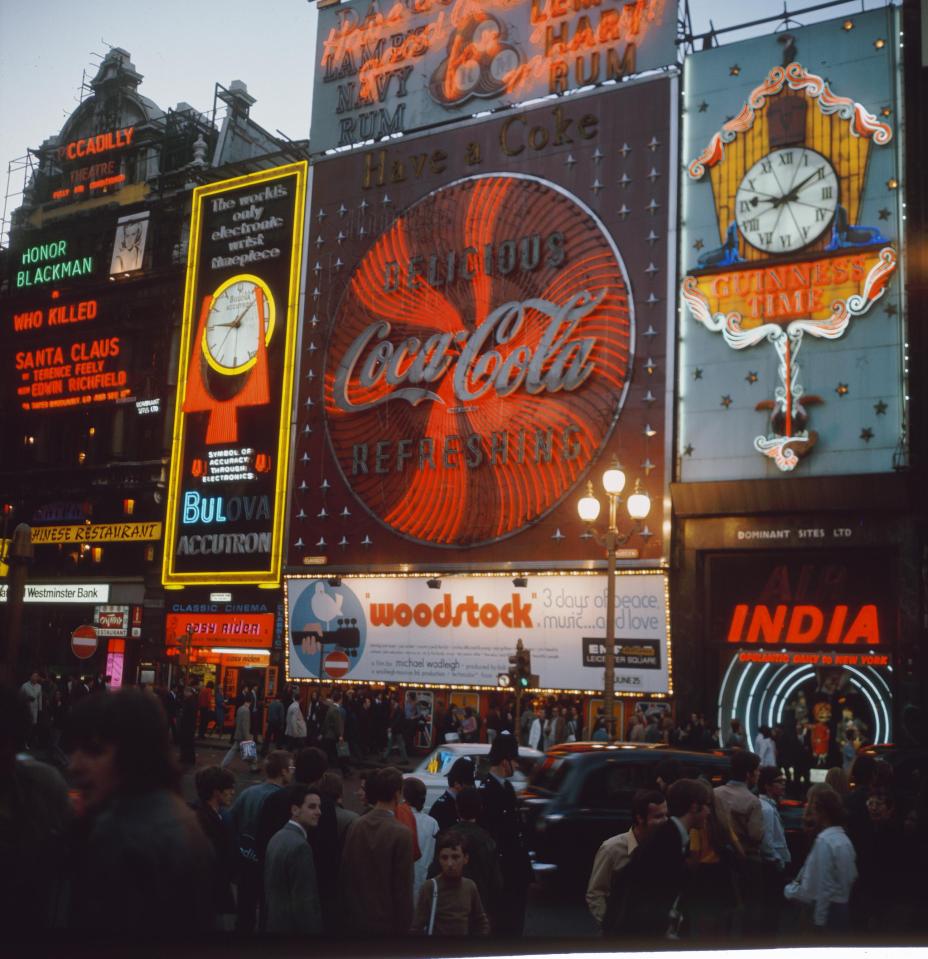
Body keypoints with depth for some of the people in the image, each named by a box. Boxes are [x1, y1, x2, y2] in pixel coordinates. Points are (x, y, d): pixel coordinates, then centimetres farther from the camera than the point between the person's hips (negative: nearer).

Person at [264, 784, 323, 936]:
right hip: (295, 928, -9)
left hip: (276, 923, 9)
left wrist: (274, 917, 20)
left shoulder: (277, 838, 8)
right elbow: (304, 902, -21)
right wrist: (313, 931, -17)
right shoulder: (300, 846, -20)